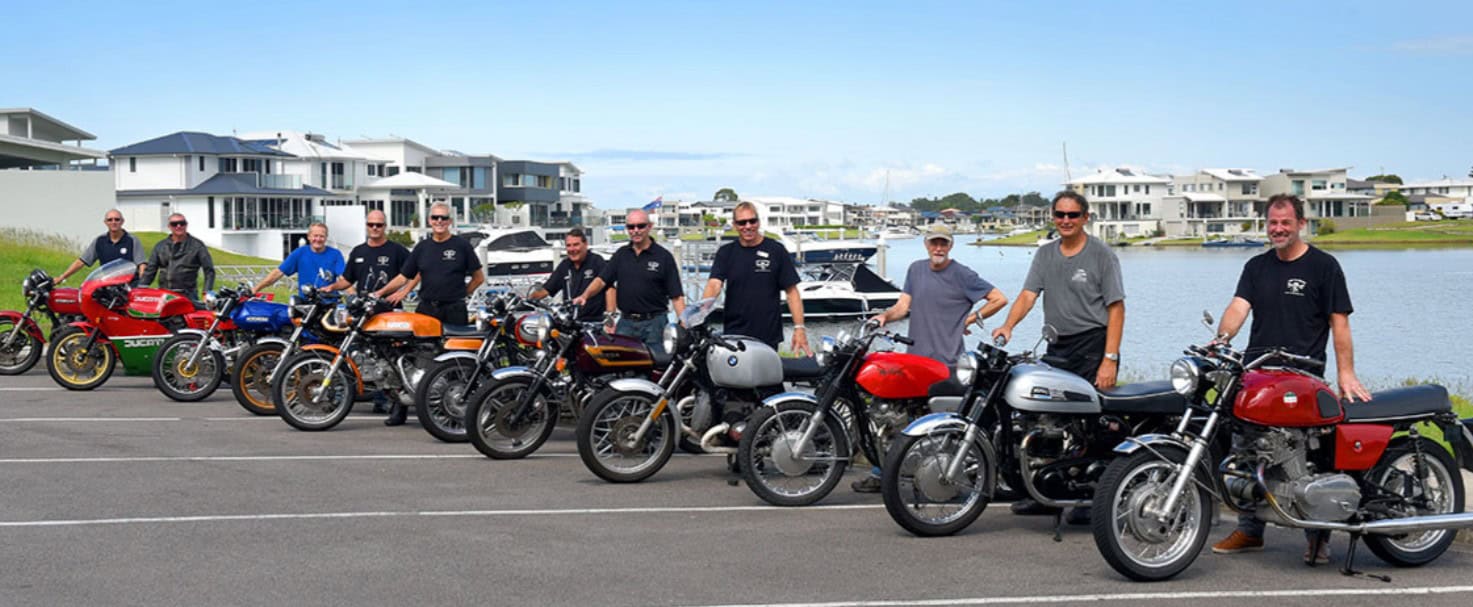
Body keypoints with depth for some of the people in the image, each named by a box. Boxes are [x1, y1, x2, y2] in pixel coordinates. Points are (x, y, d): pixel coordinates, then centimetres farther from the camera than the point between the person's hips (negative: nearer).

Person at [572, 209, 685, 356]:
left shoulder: (663, 256, -1)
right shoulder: (621, 254, 12)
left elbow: (676, 295, -4)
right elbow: (602, 279, 7)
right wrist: (585, 296, -12)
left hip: (654, 323, -3)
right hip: (626, 323, 4)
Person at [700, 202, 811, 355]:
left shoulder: (776, 250, 1)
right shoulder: (726, 253, 7)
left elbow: (791, 291, 0)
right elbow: (714, 285, -6)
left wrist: (799, 328, -9)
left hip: (769, 337, -1)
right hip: (733, 335, 1)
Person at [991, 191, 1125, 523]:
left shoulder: (1101, 254, -2)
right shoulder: (1045, 254, 14)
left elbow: (1116, 308, -7)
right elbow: (1028, 295, 4)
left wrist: (1110, 360, -15)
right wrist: (1008, 325, -17)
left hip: (1094, 346, -6)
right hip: (1057, 347, 6)